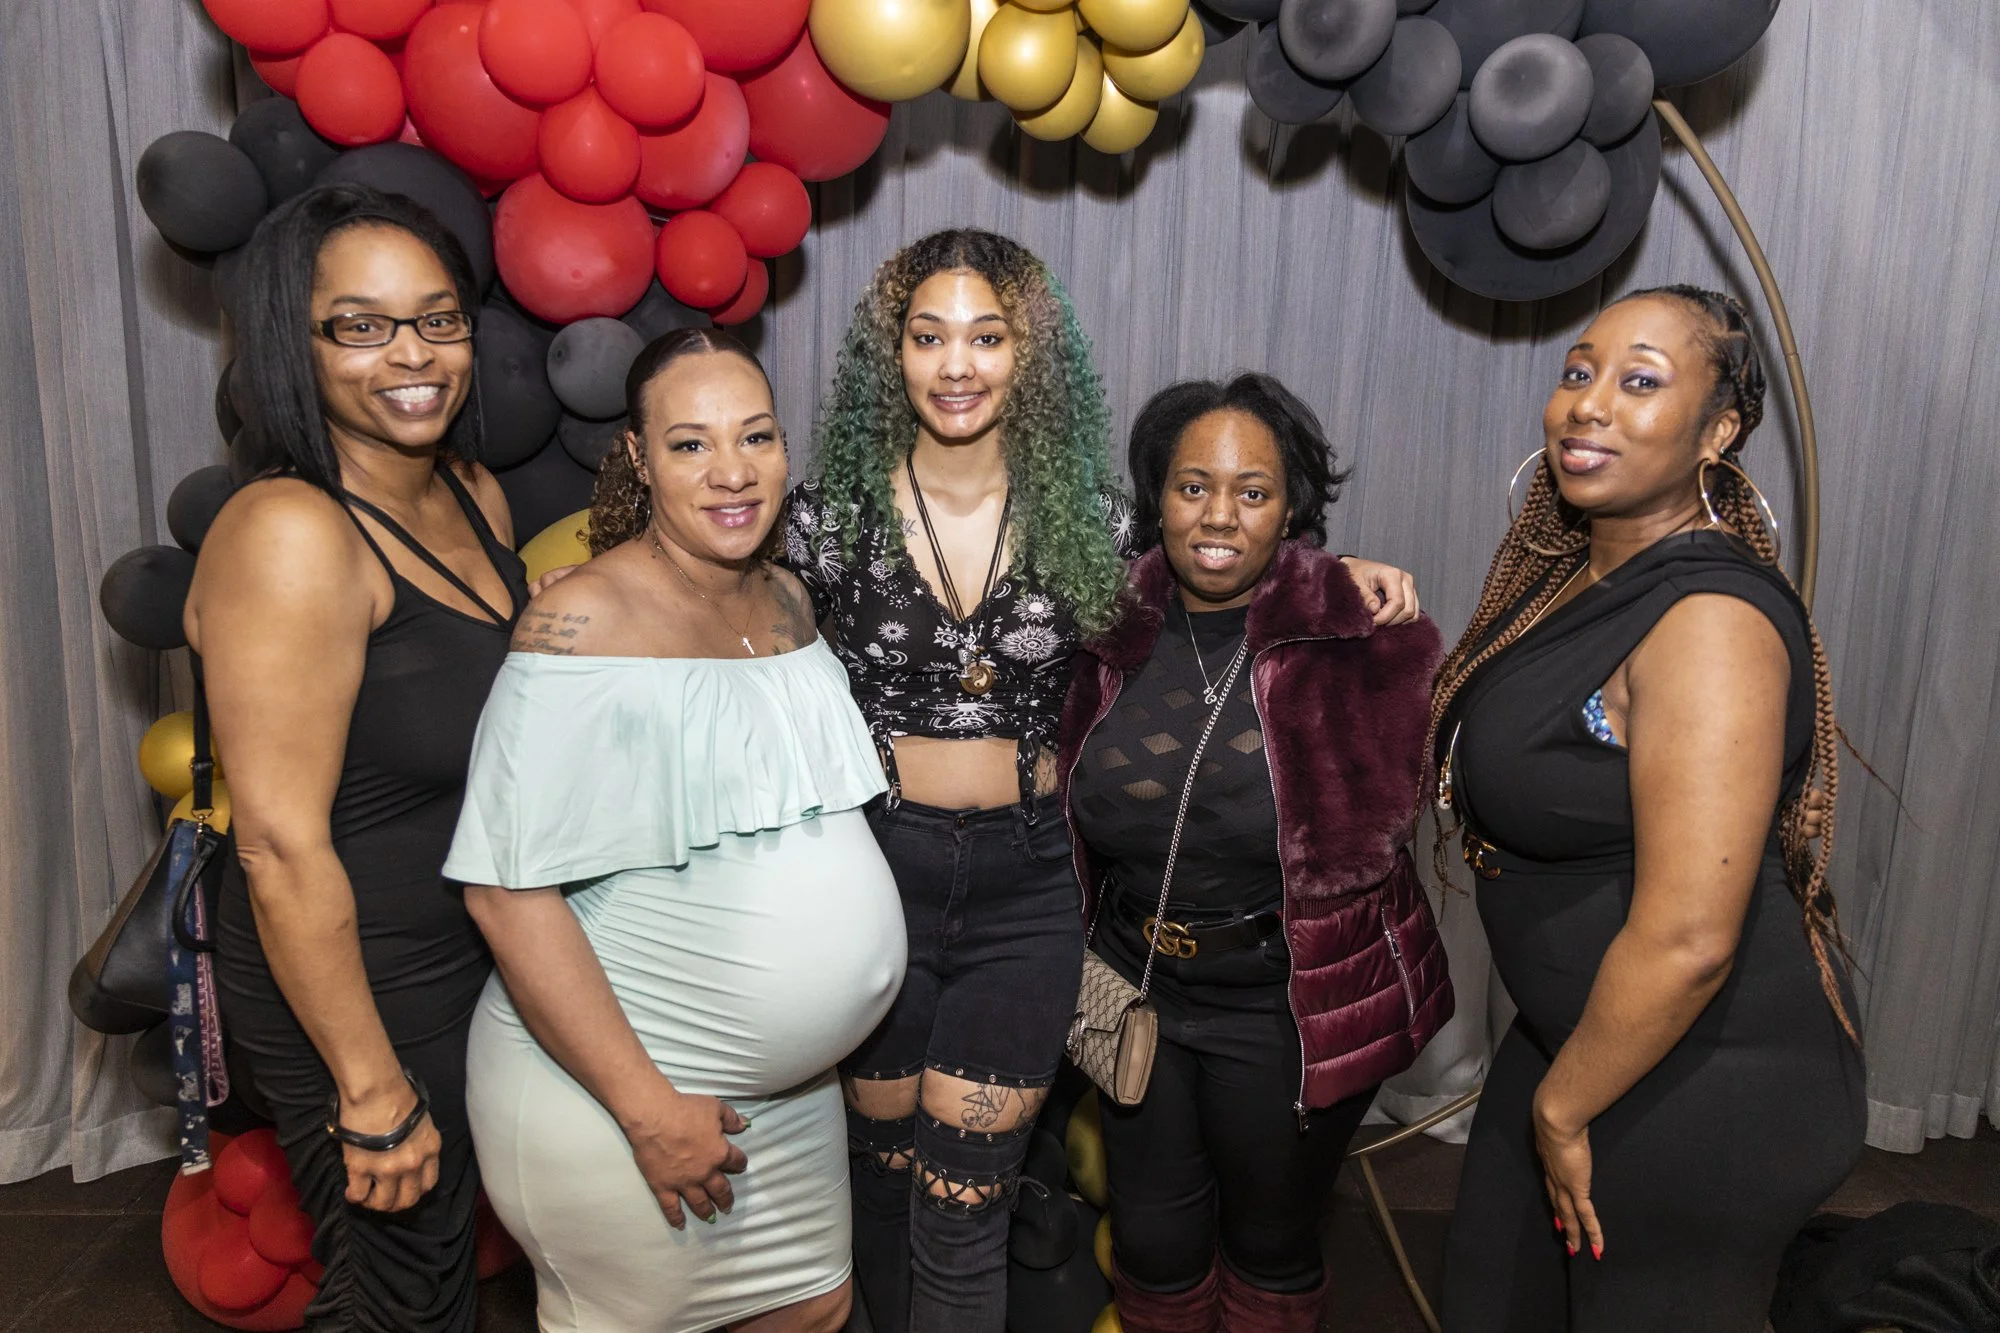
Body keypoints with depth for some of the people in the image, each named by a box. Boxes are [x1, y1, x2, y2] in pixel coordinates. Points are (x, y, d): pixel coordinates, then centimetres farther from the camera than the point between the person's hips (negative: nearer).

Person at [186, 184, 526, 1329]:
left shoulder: (478, 497, 2)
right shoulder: (292, 536, -24)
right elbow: (281, 848, -25)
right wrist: (372, 1091, -20)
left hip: (483, 958, 8)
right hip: (356, 988, -8)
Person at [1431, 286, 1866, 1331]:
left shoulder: (1712, 619, -26)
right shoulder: (1568, 576, 3)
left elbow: (1686, 940, -28)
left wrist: (1564, 1110, -17)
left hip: (1704, 1087, -9)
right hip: (1574, 1036, 9)